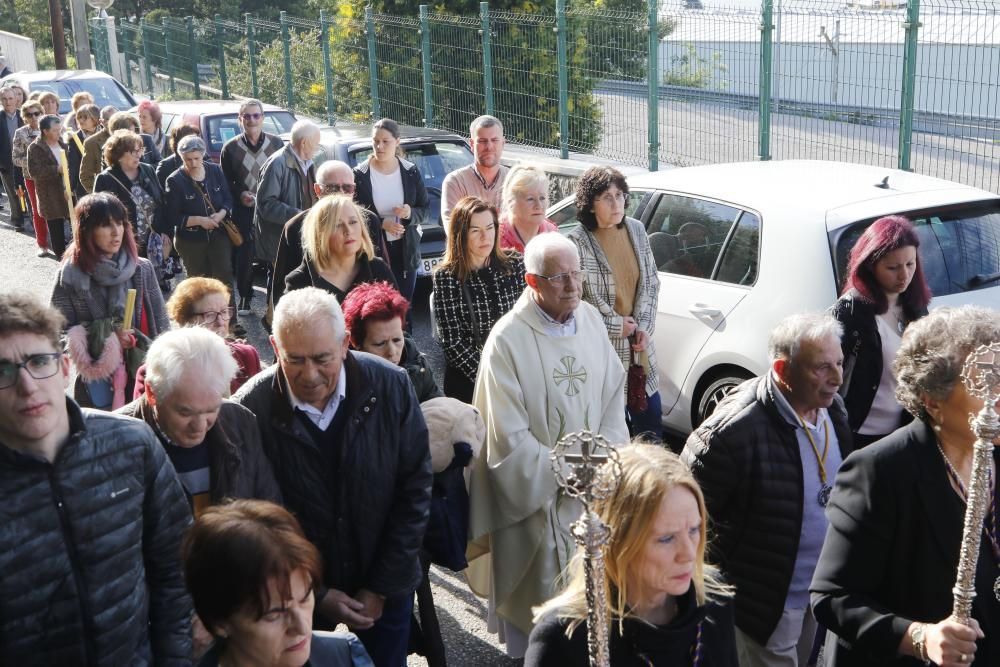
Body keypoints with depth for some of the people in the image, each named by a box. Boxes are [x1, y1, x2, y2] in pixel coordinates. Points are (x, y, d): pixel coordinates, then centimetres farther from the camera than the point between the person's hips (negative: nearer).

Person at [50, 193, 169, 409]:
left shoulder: (142, 269, 0)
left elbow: (161, 327, 3)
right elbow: (61, 332, -2)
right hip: (95, 385, -1)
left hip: (144, 375, 1)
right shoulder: (70, 275, -5)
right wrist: (100, 338, -15)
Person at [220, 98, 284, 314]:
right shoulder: (231, 148, 2)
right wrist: (240, 194, -10)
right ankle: (245, 298, 18)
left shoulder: (276, 143, 3)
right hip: (244, 212, 0)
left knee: (275, 256, 1)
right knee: (244, 257, 2)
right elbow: (225, 182, 7)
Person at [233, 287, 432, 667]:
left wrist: (382, 587, -8)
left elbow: (415, 489, -8)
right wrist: (316, 594, -9)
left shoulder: (391, 387, -15)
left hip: (386, 592, 1)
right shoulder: (250, 408, -19)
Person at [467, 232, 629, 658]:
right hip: (536, 495, -5)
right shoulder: (508, 340, -19)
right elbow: (509, 436, -17)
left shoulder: (591, 320, -2)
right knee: (539, 592, 8)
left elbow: (614, 395, 6)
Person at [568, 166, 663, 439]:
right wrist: (616, 326, -11)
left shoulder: (636, 229, 3)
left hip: (639, 345, 6)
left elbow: (651, 282, 10)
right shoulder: (577, 242, -16)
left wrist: (644, 326, -1)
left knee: (651, 415, 14)